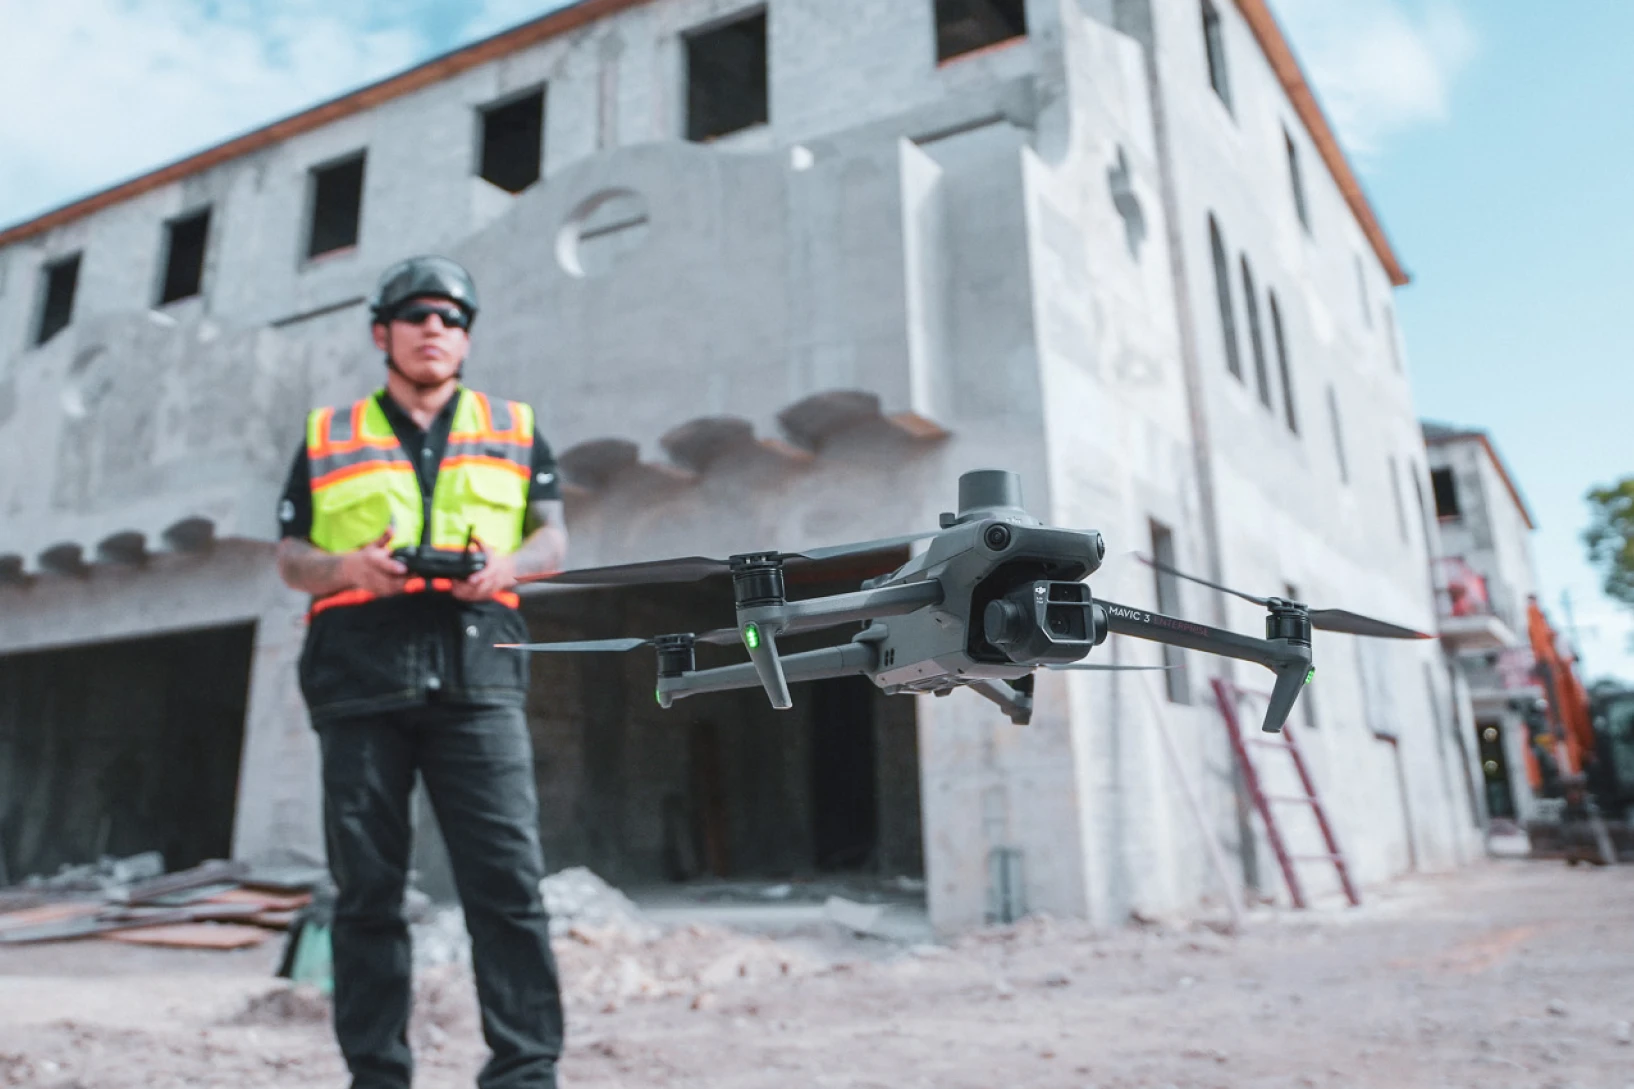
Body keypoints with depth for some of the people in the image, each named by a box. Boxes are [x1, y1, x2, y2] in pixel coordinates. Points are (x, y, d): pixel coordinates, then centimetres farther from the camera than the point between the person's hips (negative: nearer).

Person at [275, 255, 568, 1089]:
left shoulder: (514, 429, 18)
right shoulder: (327, 435, 19)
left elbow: (553, 542, 13)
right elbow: (290, 558, 16)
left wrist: (504, 566, -9)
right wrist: (346, 567, -7)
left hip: (477, 676, -1)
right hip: (359, 676, 1)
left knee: (507, 879, -9)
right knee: (368, 887, 4)